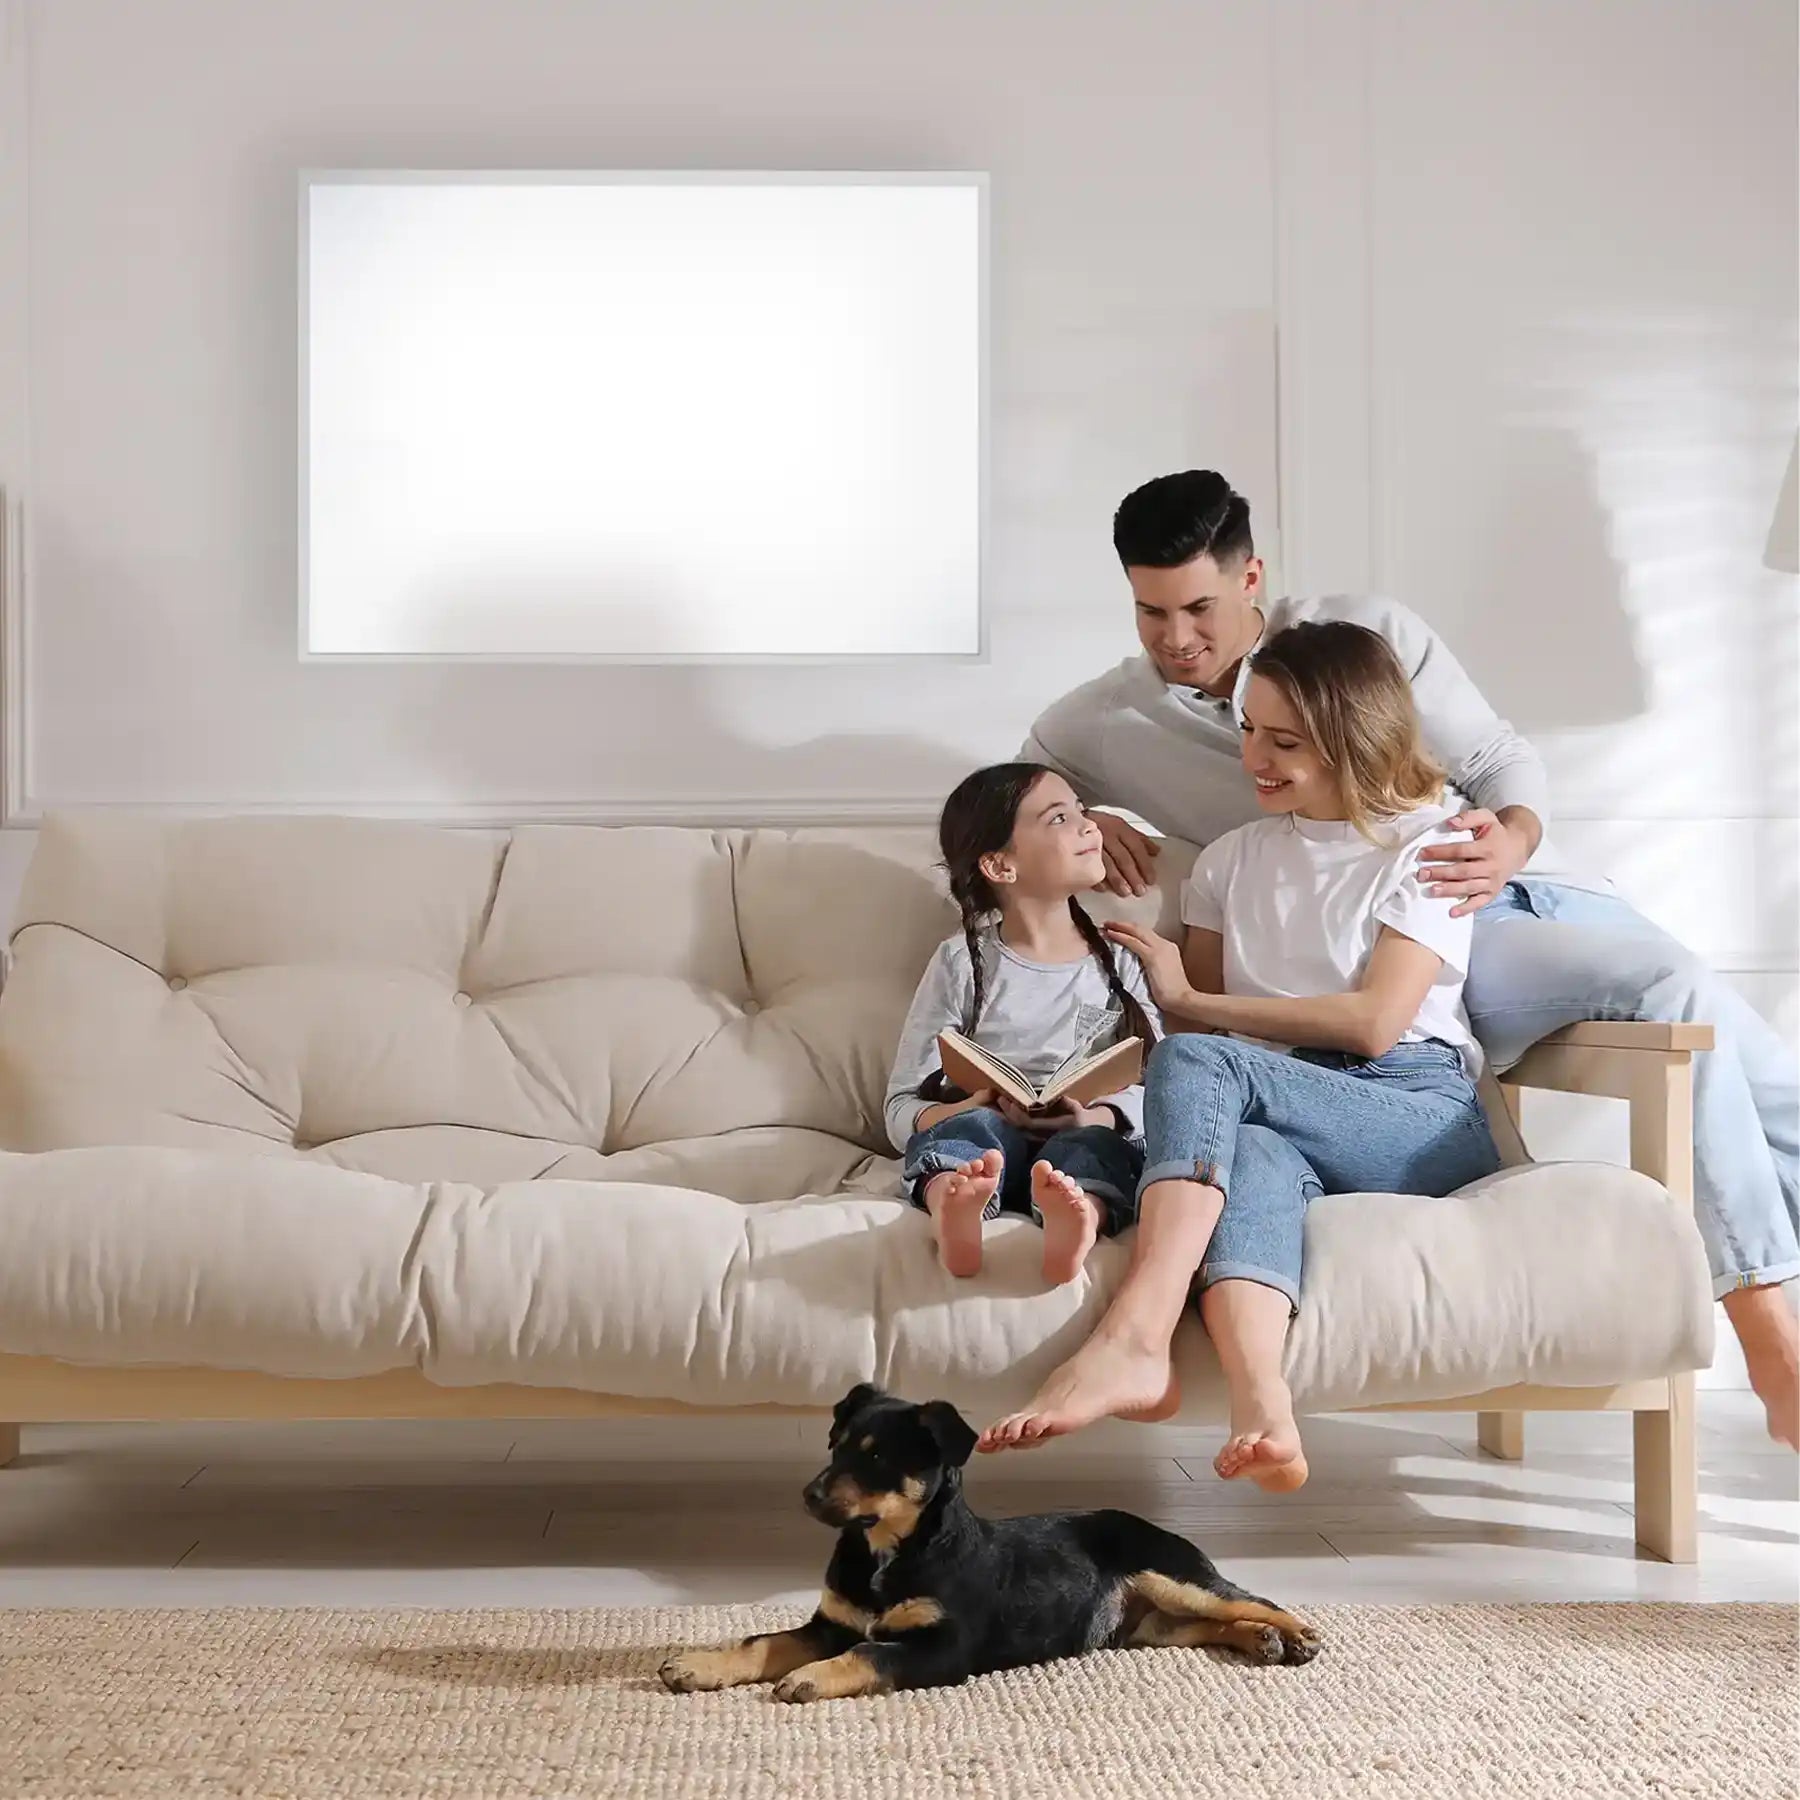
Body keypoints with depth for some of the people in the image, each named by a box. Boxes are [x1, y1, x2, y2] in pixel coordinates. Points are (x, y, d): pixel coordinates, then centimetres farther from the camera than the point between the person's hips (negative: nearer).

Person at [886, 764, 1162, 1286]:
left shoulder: (1119, 964, 19)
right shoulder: (963, 963, 12)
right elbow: (902, 1106, 9)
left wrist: (1099, 1118, -15)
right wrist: (948, 1114, -16)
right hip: (987, 1144, -1)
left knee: (1098, 1143, -31)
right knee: (974, 1124, -32)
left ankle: (1075, 1218, -64)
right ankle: (955, 1205, -64)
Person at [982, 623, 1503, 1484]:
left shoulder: (1428, 847, 7)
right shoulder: (1232, 861, 23)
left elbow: (1372, 1023, -6)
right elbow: (1197, 1017, 18)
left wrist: (1187, 1001, -2)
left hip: (1422, 1119, -3)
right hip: (1281, 1118, 3)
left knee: (1199, 1061, -30)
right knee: (1252, 1155, -36)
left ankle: (1131, 1342, -47)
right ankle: (1261, 1413, -60)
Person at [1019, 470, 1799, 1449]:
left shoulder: (1370, 633, 6)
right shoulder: (1103, 722, 6)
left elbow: (1505, 761, 7)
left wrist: (1512, 841, -17)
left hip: (1516, 885, 4)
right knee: (1683, 996, -28)